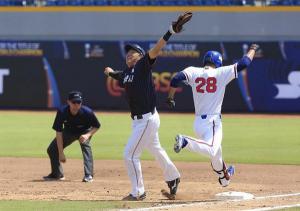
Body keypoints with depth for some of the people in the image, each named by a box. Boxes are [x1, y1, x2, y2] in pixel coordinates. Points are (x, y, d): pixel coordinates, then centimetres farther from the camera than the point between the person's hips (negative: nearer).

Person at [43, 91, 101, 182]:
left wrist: (88, 135, -35)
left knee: (85, 144, -33)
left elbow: (96, 126, -14)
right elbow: (59, 133, -26)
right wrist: (61, 153, -29)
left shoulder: (87, 112, -34)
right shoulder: (62, 112, -32)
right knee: (52, 149, -1)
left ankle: (88, 175, -36)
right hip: (69, 132, 3)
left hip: (84, 131, -3)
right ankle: (57, 174, 22)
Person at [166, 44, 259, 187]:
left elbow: (176, 79, -11)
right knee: (211, 150, -27)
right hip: (212, 121, -7)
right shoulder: (221, 73, -3)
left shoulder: (193, 72, 4)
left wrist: (170, 97, 3)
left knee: (215, 153, 26)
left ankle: (224, 177, 43)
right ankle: (186, 141, -42)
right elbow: (244, 63, 0)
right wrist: (252, 50, 17)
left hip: (198, 121, 7)